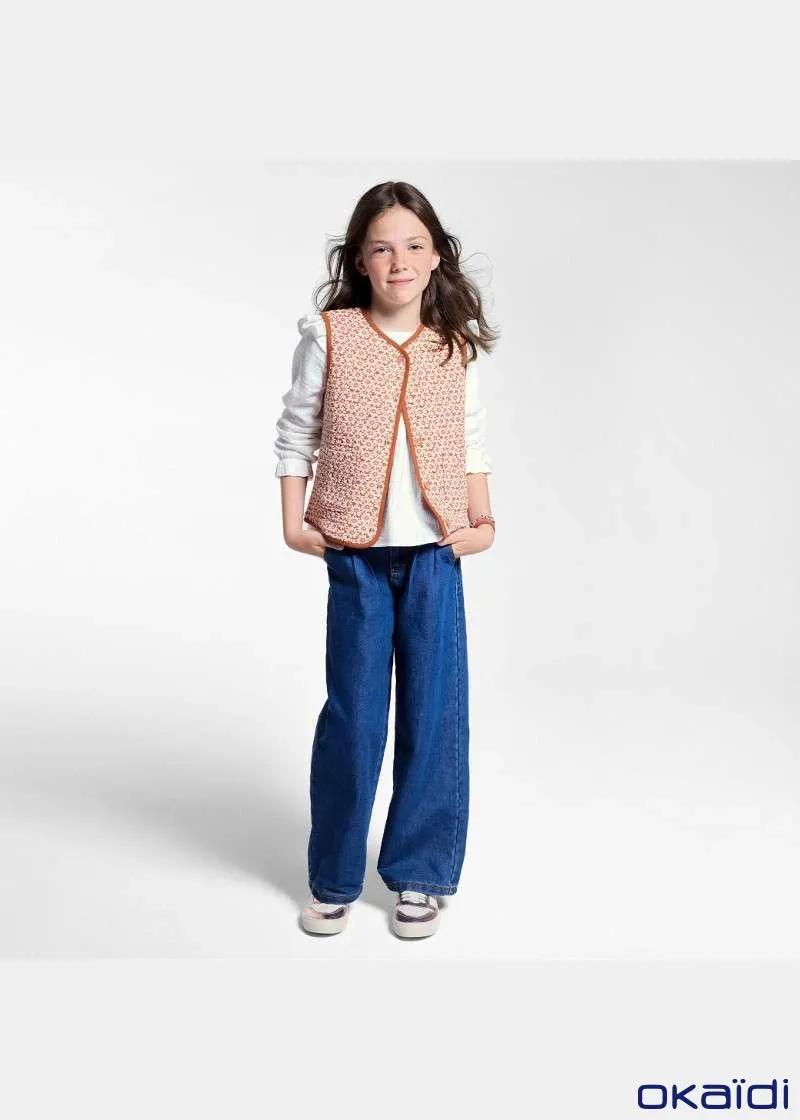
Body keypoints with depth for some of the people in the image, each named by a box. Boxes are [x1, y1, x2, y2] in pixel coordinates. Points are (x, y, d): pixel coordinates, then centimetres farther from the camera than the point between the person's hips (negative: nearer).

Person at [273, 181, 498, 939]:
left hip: (436, 551, 2)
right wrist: (293, 524, -2)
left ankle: (419, 874, 22)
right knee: (353, 714, 5)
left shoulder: (455, 343, 4)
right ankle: (332, 877, 23)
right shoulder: (328, 334, -2)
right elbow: (295, 433, 2)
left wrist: (483, 522, 6)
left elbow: (472, 438, 13)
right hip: (356, 554, -2)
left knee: (435, 713, 5)